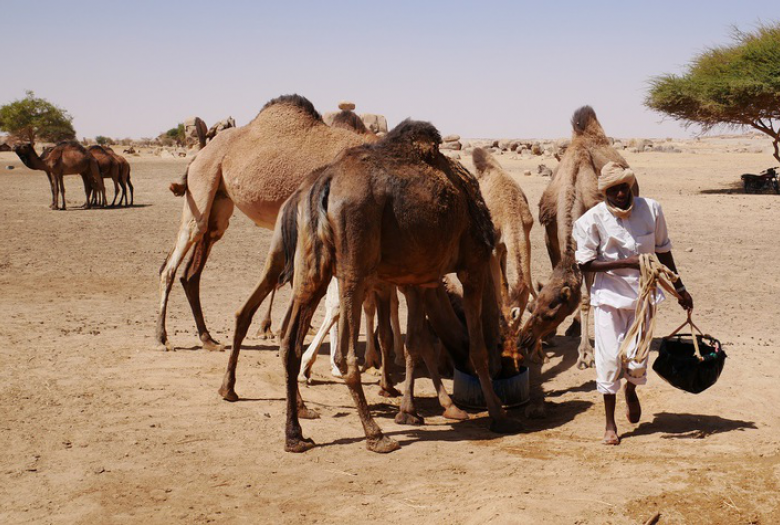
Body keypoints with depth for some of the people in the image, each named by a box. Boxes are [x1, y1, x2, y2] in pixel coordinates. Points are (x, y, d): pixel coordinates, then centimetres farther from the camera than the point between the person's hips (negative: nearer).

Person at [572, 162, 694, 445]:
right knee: (609, 356, -5)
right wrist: (626, 262, -19)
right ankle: (610, 424, 11)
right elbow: (585, 263, -10)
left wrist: (679, 288, 16)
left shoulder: (651, 210, -1)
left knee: (637, 360, -3)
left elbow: (663, 251, 11)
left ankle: (630, 389, 35)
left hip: (642, 294, 2)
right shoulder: (592, 220, -10)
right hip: (609, 294, -2)